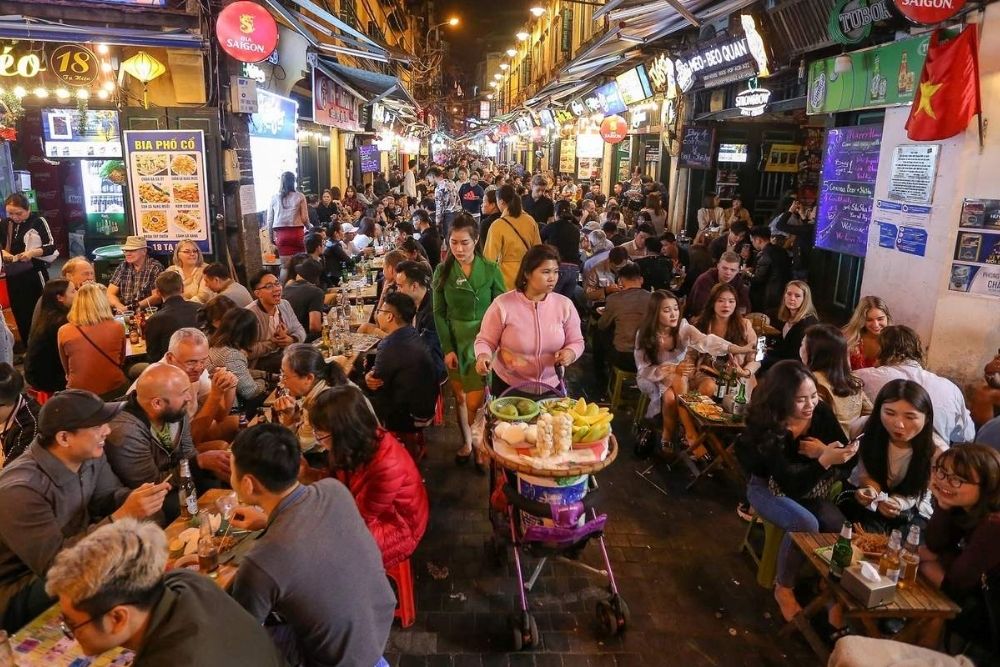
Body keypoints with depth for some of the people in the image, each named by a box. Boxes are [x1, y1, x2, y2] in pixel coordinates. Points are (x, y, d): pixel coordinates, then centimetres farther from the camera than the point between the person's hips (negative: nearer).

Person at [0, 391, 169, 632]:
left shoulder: (89, 455, -8)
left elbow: (106, 496, 6)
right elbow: (55, 564, -31)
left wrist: (136, 498, -18)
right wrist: (123, 516, -37)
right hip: (20, 591, -7)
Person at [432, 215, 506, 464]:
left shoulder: (490, 270, -6)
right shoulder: (442, 271, -1)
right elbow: (438, 313, 0)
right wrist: (447, 348, -6)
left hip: (483, 340, -2)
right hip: (454, 341, 2)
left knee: (475, 402, -6)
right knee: (459, 396, 11)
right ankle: (466, 442, 29)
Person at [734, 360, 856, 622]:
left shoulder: (822, 411, -16)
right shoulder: (766, 427, -28)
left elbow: (847, 463, -7)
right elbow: (790, 484, -33)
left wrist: (824, 452, -29)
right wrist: (825, 460, -47)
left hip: (811, 488, 4)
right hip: (770, 488, -4)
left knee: (839, 525, -24)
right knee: (805, 523, -31)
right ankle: (784, 589, -7)